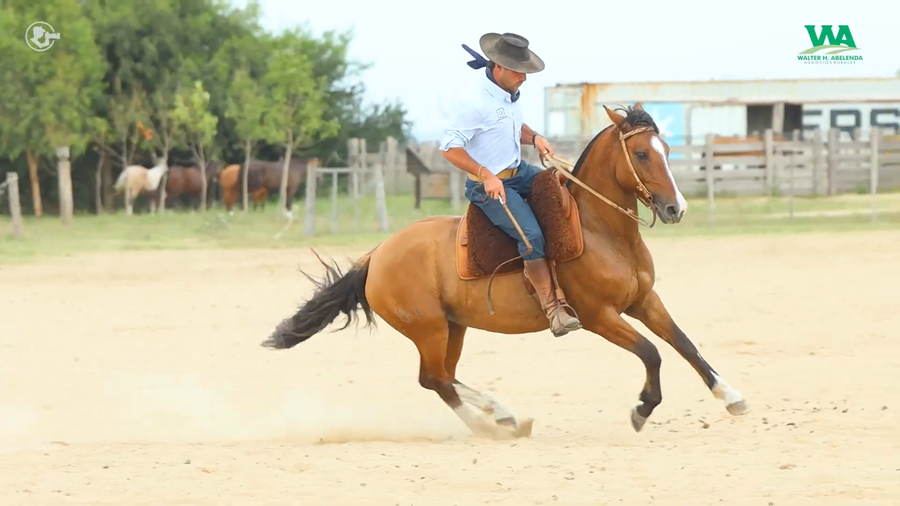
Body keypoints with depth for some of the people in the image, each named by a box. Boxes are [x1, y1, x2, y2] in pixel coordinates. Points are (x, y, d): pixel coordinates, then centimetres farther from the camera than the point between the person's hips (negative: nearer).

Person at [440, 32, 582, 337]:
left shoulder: (510, 95, 5)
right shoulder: (476, 103, -22)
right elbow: (450, 148, -23)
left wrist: (533, 138, 2)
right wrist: (486, 176, -28)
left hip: (517, 172, 10)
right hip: (489, 184, -9)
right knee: (532, 235, -24)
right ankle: (553, 311, -23)